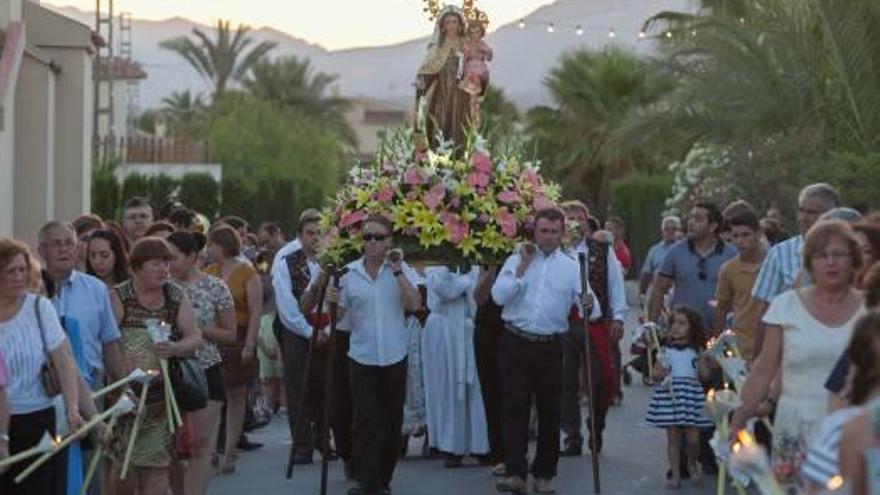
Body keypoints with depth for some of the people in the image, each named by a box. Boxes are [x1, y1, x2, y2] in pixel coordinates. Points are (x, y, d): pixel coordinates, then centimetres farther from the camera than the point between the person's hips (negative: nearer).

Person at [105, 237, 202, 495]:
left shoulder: (177, 297, 8)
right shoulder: (119, 297, -4)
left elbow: (195, 337, 3)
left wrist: (174, 348, -17)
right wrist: (127, 367, -27)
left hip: (163, 393, 3)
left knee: (158, 463, 1)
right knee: (125, 462, -3)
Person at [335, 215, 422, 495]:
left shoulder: (401, 269, 0)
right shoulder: (349, 273, 1)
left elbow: (415, 304, -13)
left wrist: (397, 271, -17)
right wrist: (332, 301, -18)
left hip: (395, 357, 1)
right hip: (363, 358, -1)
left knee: (392, 422, 9)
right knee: (365, 422, -6)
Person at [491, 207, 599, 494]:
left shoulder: (571, 267, 7)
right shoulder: (516, 260, 6)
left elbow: (589, 305, -5)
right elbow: (499, 296, -8)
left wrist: (589, 307, -28)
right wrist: (523, 268, -12)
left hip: (549, 347, 1)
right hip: (515, 344, -1)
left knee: (549, 411, 7)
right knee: (515, 407, -7)